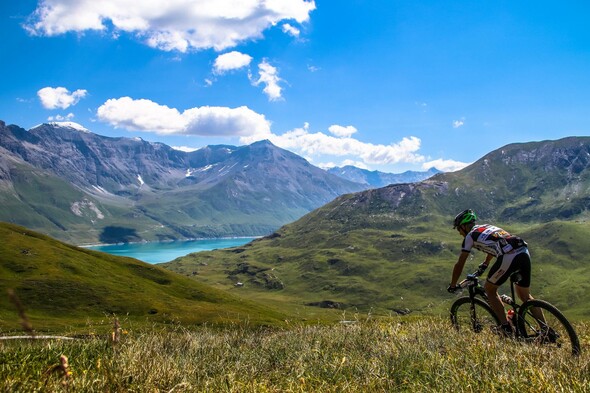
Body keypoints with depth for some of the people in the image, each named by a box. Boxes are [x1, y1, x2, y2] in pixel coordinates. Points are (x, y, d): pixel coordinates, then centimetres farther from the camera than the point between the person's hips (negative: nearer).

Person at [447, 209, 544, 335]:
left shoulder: (470, 236, 11)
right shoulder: (487, 227, 32)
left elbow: (459, 265, 13)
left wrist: (452, 285, 25)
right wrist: (485, 264, 67)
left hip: (508, 257, -7)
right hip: (524, 253, 7)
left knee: (490, 289, 14)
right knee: (525, 296, 22)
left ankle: (507, 328, 8)